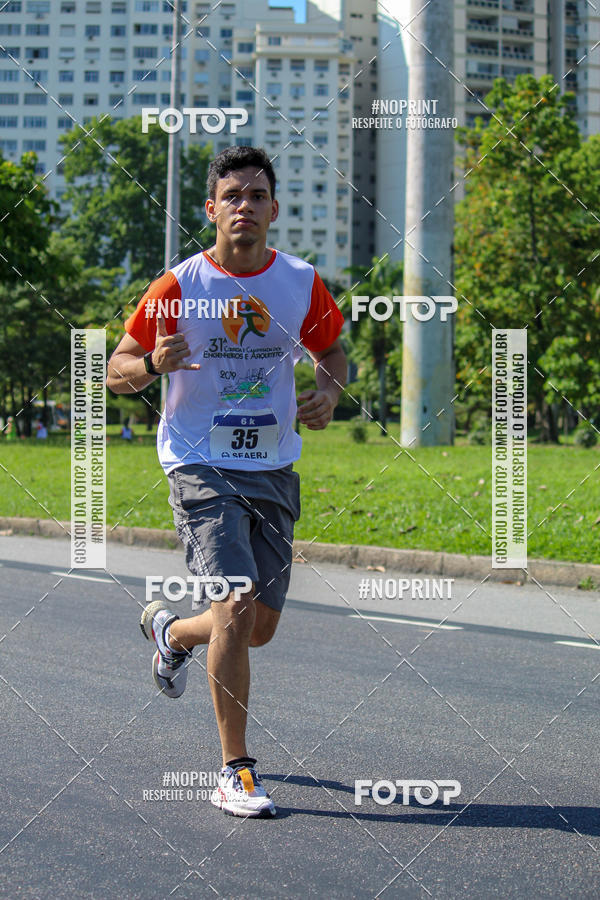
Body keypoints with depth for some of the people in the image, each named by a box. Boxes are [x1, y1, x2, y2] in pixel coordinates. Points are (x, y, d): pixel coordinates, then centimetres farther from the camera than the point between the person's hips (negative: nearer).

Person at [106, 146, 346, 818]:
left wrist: (329, 393, -5)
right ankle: (235, 774, -7)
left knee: (260, 628, 10)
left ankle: (170, 630, 44)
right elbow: (115, 370, -1)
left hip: (273, 471, 4)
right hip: (201, 467, -4)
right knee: (235, 611, -19)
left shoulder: (302, 284, 0)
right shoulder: (178, 287, -8)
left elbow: (331, 351, 18)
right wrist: (152, 363, -24)